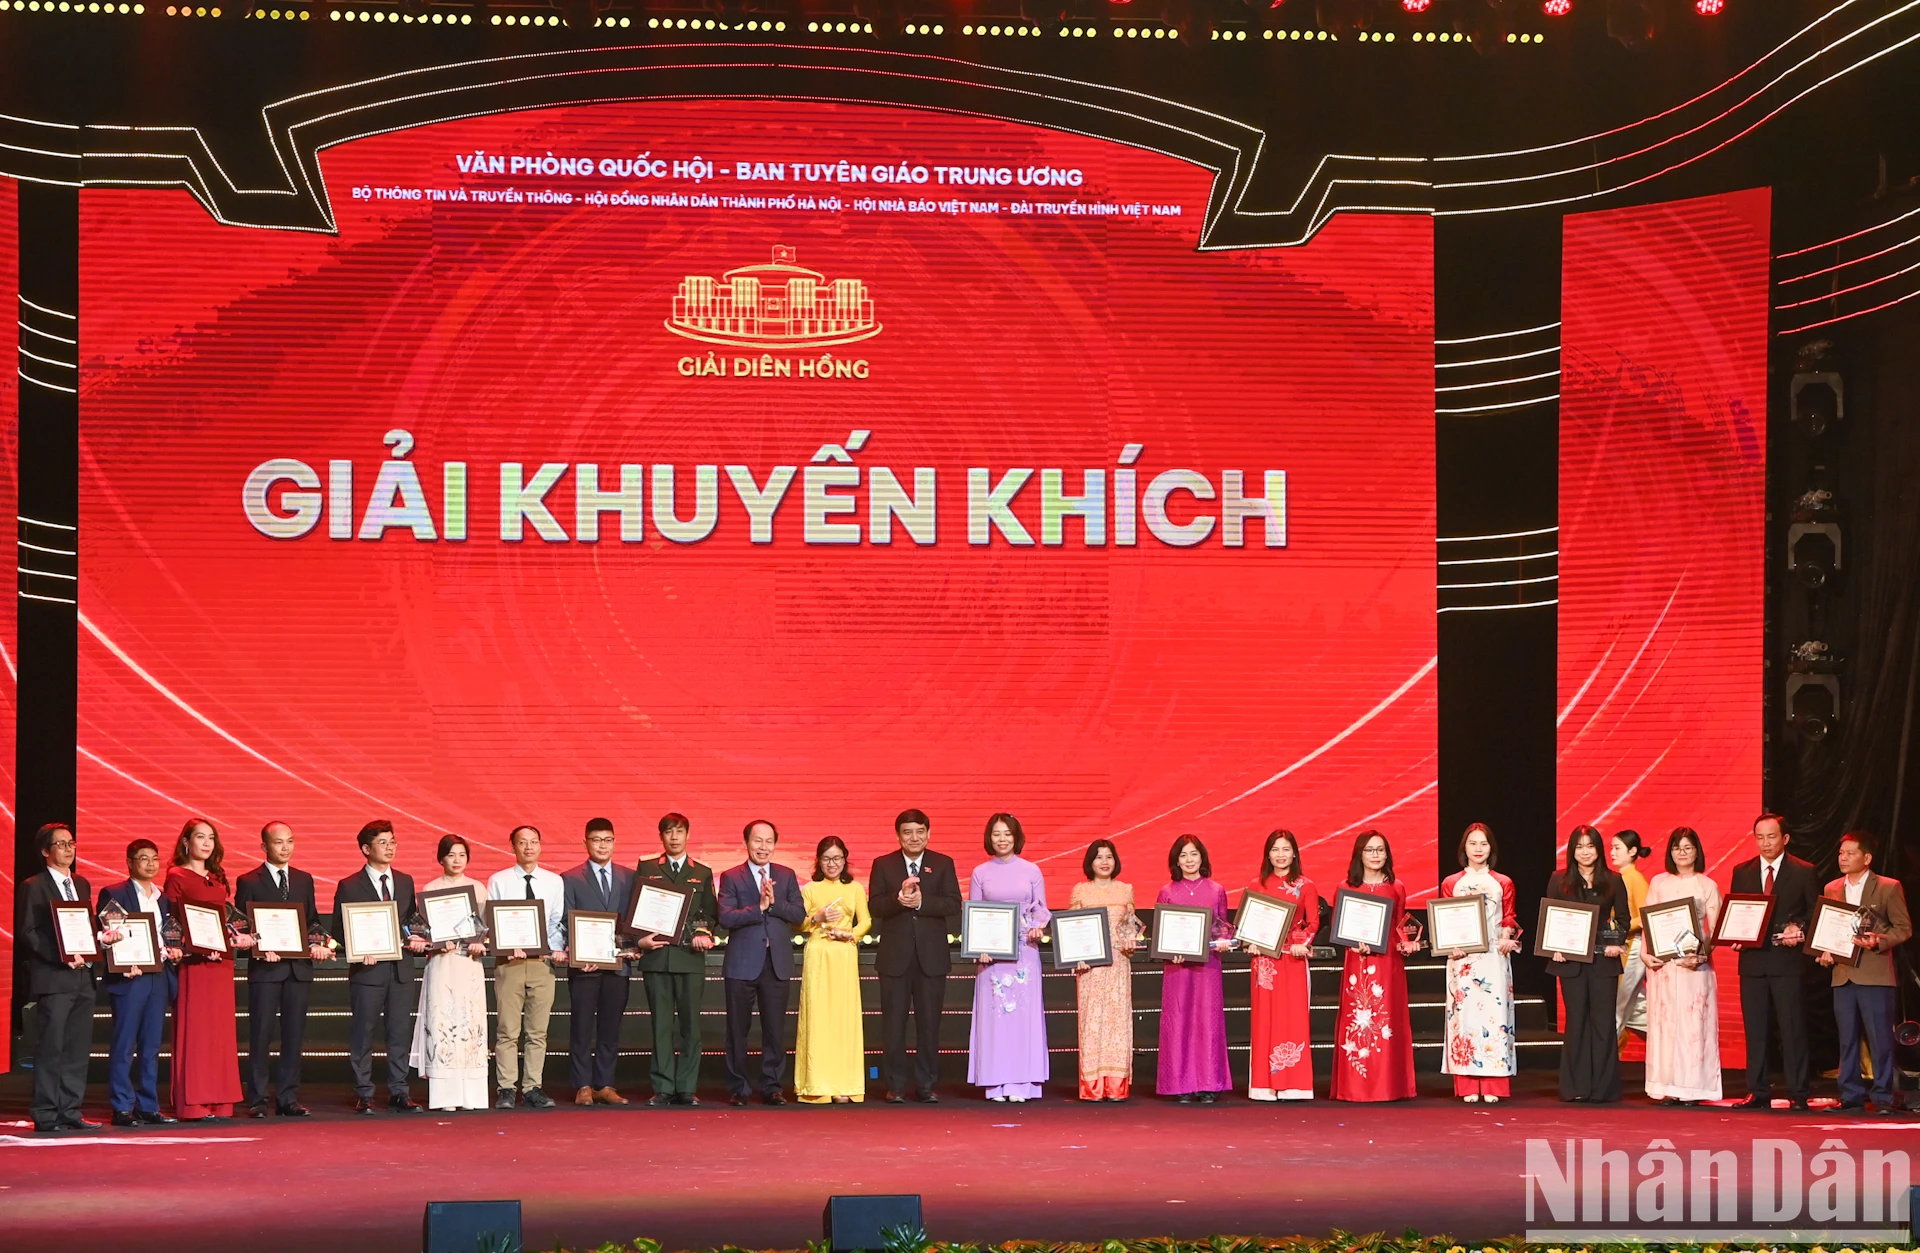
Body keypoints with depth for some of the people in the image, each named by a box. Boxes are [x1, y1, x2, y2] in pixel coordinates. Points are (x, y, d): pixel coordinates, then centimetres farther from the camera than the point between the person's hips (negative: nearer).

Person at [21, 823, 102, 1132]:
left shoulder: (81, 885, 18)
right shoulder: (34, 887, -3)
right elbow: (28, 933, -8)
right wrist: (61, 957, -18)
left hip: (82, 978, 7)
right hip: (52, 979, -7)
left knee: (78, 1049, 6)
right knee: (51, 1048, -6)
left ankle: (71, 1111, 11)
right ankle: (46, 1116, -4)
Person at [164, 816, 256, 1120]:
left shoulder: (219, 878, 17)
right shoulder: (177, 877, -2)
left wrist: (240, 938, 3)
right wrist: (193, 946, -19)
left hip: (221, 961, 7)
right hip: (192, 962, -7)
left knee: (220, 1030, 6)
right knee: (194, 1030, -7)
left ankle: (219, 1102, 10)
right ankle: (192, 1104, -6)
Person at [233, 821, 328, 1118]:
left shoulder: (304, 880, 15)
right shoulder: (248, 882, 1)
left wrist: (315, 944, -3)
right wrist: (259, 948, -18)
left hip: (299, 967, 4)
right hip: (265, 968, -4)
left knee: (294, 1035, 4)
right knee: (260, 1035, -2)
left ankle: (288, 1098, 9)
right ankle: (257, 1100, 2)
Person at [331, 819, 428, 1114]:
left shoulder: (405, 882, 14)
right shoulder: (349, 887, 0)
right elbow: (339, 930, -1)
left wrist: (415, 938, -2)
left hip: (401, 969, 4)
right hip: (368, 969, -4)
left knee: (399, 1033, 5)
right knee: (362, 1034, 0)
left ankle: (398, 1092, 10)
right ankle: (363, 1095, 6)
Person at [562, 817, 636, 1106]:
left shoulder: (629, 878, 12)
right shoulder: (571, 879, 4)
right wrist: (578, 954, -13)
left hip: (618, 964, 3)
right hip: (584, 964, -3)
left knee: (611, 1028, 5)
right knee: (582, 1028, -1)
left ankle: (604, 1085, 10)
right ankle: (583, 1087, 3)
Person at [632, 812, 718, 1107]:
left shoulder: (702, 873, 13)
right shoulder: (646, 870, 10)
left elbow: (711, 914, 12)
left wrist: (704, 934, -7)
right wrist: (639, 940, -7)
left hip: (690, 958, 1)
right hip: (656, 957, -1)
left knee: (690, 1024, -1)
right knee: (661, 1025, -1)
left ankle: (686, 1088, 3)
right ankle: (663, 1088, 2)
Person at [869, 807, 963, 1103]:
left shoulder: (943, 864, 6)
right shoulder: (883, 865, 6)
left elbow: (954, 905, -4)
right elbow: (875, 906, -3)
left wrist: (922, 901, -17)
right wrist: (899, 898, -21)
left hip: (931, 955, 0)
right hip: (895, 956, 0)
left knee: (929, 1023, 3)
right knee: (894, 1024, 2)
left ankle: (927, 1085, 9)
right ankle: (896, 1086, 8)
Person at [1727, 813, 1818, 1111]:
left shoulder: (1803, 872, 3)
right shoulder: (1742, 872, 11)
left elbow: (1816, 914, 5)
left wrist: (1799, 931, -14)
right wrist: (1735, 937, -5)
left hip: (1788, 961, -3)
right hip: (1752, 961, 3)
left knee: (1793, 1029, -3)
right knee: (1755, 1030, 5)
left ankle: (1799, 1094, 1)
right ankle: (1758, 1093, 9)